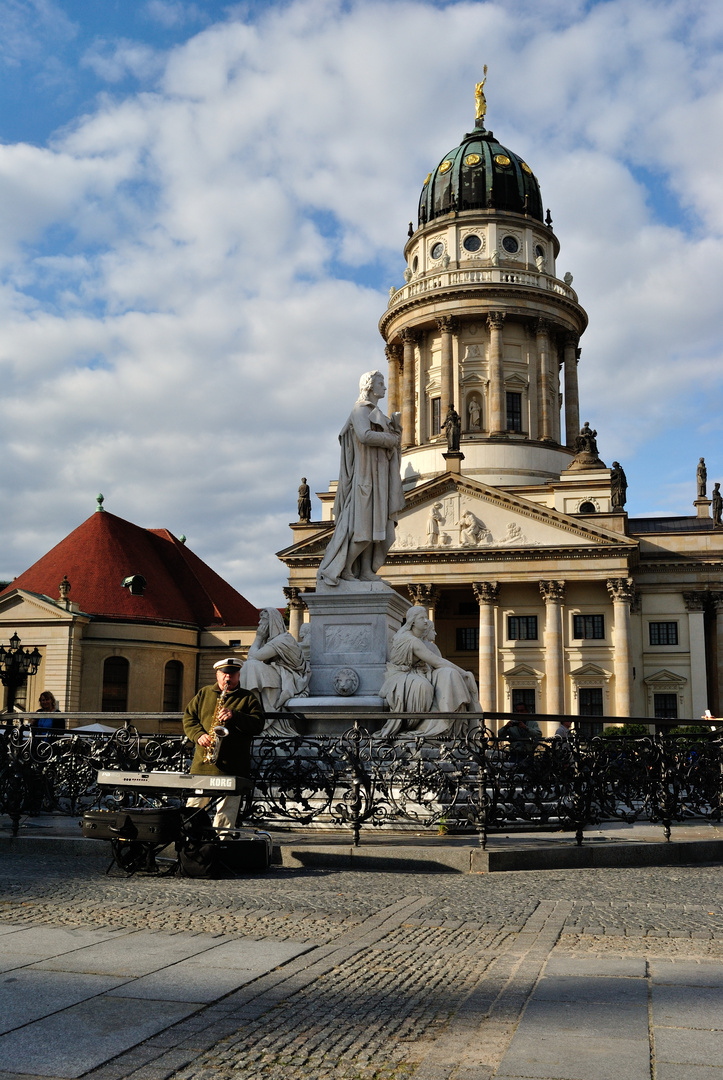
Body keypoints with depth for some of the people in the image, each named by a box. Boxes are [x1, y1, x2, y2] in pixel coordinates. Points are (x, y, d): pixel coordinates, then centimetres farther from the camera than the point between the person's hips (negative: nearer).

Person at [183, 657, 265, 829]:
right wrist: (199, 735, -7)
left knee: (225, 818, -1)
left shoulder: (248, 698, 9)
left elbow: (258, 725, -2)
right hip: (202, 766, 2)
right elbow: (188, 717, 11)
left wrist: (234, 716, -17)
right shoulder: (204, 694, 16)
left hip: (232, 769, -2)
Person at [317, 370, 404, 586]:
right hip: (365, 475, -9)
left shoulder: (378, 414, 23)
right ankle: (341, 568, -6)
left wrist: (396, 427, 1)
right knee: (362, 525, -12)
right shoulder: (360, 410, -6)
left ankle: (366, 571, 4)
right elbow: (365, 436, -24)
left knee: (376, 525, 3)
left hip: (379, 477, 9)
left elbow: (392, 439, 20)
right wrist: (392, 439, -12)